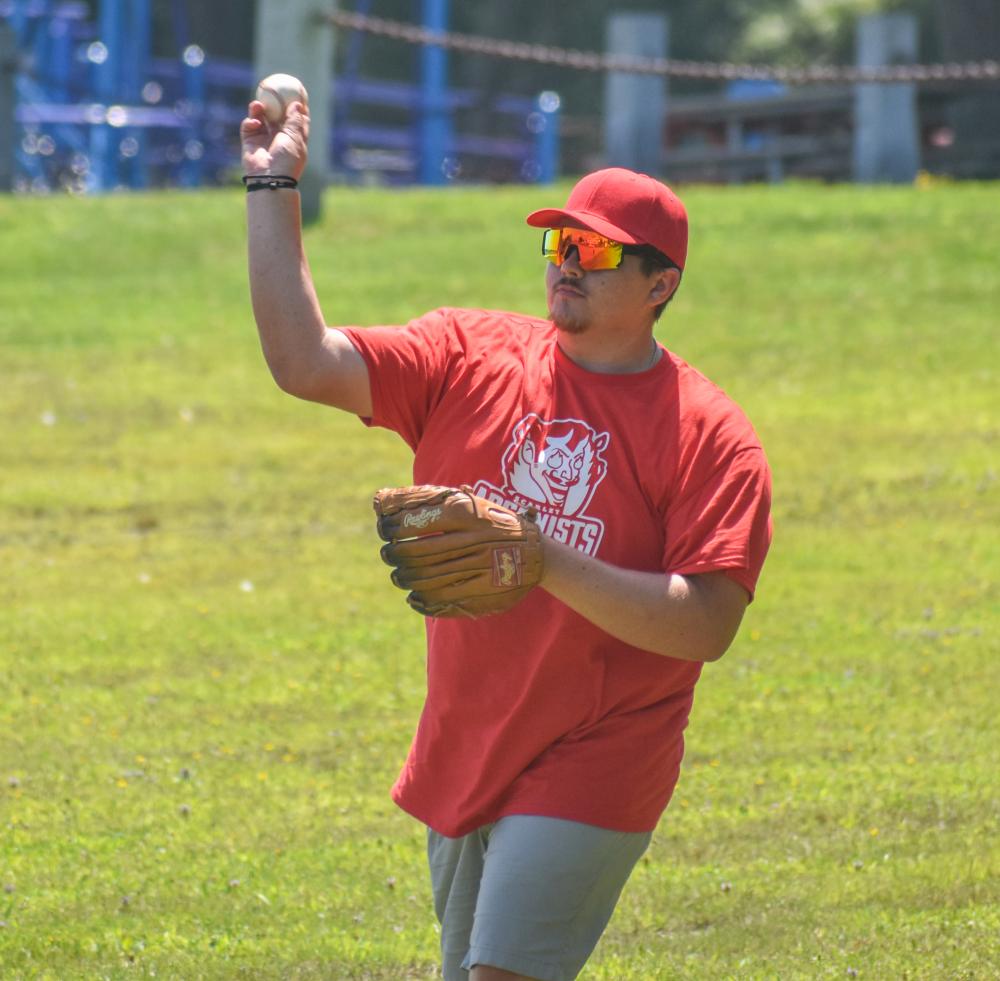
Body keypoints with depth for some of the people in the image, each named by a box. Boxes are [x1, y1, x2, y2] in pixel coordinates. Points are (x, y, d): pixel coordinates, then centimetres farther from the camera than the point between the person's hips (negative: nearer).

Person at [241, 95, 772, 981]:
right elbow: (304, 361, -4)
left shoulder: (710, 436, -10)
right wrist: (273, 192, -8)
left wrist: (544, 562, -27)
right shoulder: (470, 357, 4)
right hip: (460, 765, 6)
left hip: (589, 773, -6)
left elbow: (708, 626, -19)